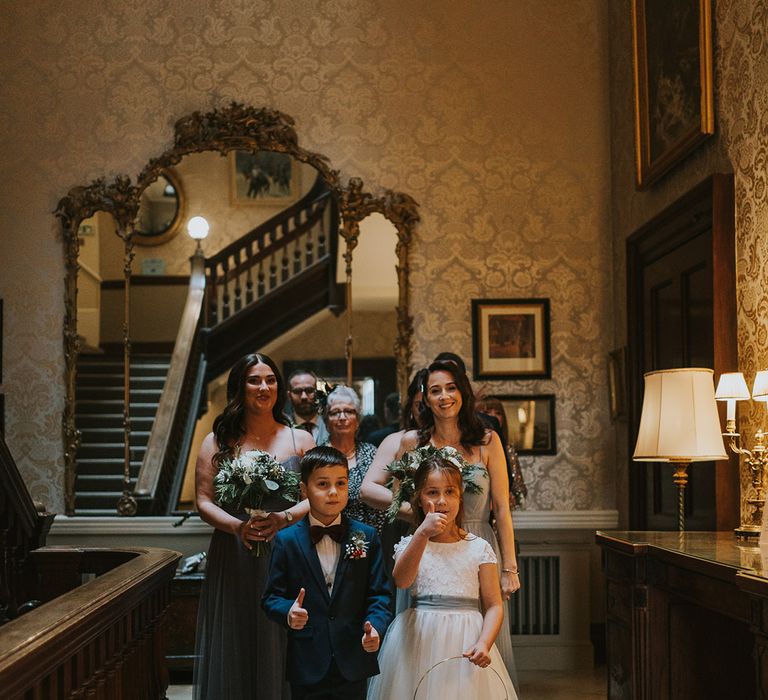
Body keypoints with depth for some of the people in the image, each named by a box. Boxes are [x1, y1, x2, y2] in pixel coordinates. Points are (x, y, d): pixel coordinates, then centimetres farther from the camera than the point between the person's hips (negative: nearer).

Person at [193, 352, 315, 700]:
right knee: (233, 649, 3)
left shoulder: (300, 440, 8)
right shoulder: (219, 442, 7)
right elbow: (204, 501, 1)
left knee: (279, 651, 1)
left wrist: (284, 518, -17)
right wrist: (238, 526, -17)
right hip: (233, 559, 0)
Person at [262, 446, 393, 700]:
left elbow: (378, 593, 1)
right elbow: (272, 596, 0)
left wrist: (375, 626, -17)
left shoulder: (367, 536, 2)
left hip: (354, 663, 1)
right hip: (306, 665, -1)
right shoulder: (286, 540, -1)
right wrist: (288, 613, -21)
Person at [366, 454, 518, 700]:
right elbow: (402, 580, -18)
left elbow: (494, 606, 0)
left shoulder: (479, 548, 3)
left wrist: (484, 643, -18)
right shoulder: (410, 544, 4)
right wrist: (422, 534, -30)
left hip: (465, 646, 0)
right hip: (418, 643, 0)